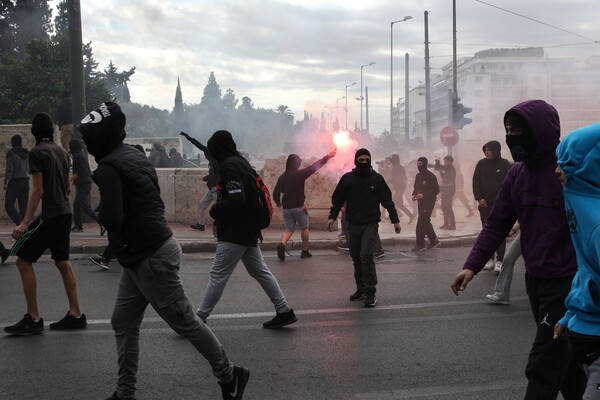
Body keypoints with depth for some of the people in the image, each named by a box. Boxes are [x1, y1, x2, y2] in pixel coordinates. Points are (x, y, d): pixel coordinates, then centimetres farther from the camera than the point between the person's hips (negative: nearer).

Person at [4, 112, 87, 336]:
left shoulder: (36, 152, -10)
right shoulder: (62, 152, 12)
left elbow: (38, 190, -16)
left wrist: (25, 222, -18)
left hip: (49, 215, -8)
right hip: (65, 213, 8)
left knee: (23, 260, -2)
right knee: (62, 262, 13)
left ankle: (33, 319, -3)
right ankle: (76, 315, 15)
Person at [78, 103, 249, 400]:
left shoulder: (108, 167, -17)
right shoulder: (134, 155, 12)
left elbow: (110, 217, -28)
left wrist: (118, 243, -4)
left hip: (150, 258, -10)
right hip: (141, 254, 10)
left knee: (185, 323, 2)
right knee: (123, 323, 14)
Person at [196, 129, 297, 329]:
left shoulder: (229, 166, -15)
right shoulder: (241, 162, 15)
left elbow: (236, 199, -25)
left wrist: (215, 210, -10)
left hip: (234, 232, -10)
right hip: (248, 230, 10)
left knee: (218, 275, -5)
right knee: (260, 271, 13)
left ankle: (199, 318, 0)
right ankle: (284, 311, 15)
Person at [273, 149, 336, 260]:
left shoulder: (282, 177, 1)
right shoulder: (300, 174, -11)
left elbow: (276, 193, 4)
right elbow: (314, 166, -5)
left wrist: (278, 202, 25)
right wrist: (328, 156, 4)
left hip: (286, 208, 3)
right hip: (299, 207, -3)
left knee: (288, 229, 8)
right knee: (304, 228, 15)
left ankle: (282, 244, -20)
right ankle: (305, 251, 19)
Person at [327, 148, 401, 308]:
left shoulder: (377, 179, 1)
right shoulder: (347, 178, 4)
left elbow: (387, 200, 2)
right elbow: (337, 199, 7)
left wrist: (395, 220, -3)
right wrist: (332, 216, -4)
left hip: (370, 224, -3)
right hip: (353, 225, 3)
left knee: (366, 256, -15)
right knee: (356, 258, 8)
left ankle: (371, 292, -9)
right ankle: (361, 289, 20)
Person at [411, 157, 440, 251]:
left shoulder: (431, 176, -13)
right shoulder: (418, 176, 11)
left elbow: (436, 190, -15)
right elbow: (416, 188, 22)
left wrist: (423, 195, -22)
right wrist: (414, 195, 0)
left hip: (429, 202, -8)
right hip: (421, 202, 8)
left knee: (421, 223, -11)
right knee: (425, 222, 15)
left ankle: (420, 244, -5)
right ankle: (434, 241, 28)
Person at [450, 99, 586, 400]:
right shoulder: (517, 173, 7)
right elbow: (497, 224, 7)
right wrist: (472, 265, -4)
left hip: (566, 281, -7)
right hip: (535, 279, 7)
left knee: (543, 366, -4)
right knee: (562, 358, 18)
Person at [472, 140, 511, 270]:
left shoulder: (505, 164, -2)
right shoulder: (481, 164, 5)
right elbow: (476, 181, 5)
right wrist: (479, 198, -5)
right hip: (484, 203, 3)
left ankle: (499, 260, -4)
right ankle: (490, 259, 12)